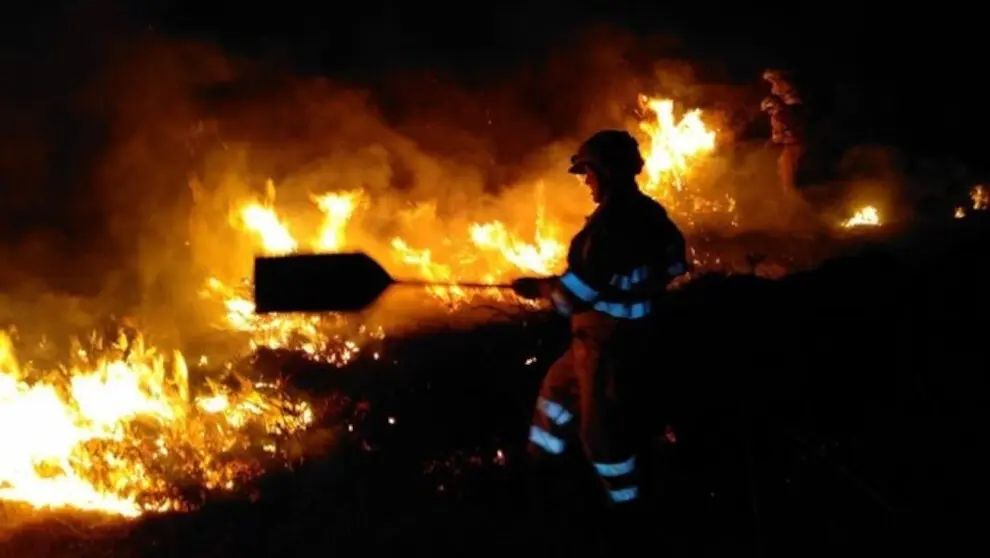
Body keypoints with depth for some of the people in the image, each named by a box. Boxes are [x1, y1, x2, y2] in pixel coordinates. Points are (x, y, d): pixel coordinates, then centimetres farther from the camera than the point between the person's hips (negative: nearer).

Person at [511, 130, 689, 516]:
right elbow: (675, 263, 12)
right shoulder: (650, 214, -3)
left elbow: (573, 296, -28)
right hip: (632, 330, 9)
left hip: (608, 341, -9)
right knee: (560, 384, 27)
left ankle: (625, 504, 22)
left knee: (602, 423, 8)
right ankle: (542, 457, 42)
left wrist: (539, 287, -10)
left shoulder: (608, 226, -30)